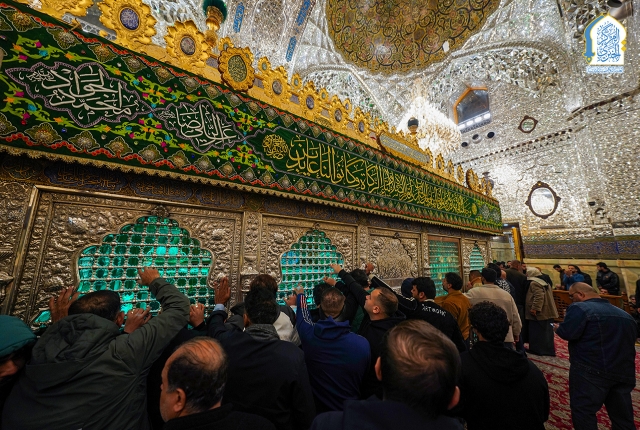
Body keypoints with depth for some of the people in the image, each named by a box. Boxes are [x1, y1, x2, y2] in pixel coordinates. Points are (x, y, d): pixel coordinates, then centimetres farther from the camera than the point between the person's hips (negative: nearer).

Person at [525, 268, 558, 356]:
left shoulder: (534, 283, -16)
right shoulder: (544, 283, 15)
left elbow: (539, 296, -27)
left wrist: (535, 308, -25)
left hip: (539, 313, -9)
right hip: (547, 312, 9)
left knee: (537, 332, 1)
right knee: (546, 332, 16)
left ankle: (537, 349, 9)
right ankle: (548, 349, 24)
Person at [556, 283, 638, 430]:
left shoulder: (580, 308, -13)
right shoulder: (625, 315, 16)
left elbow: (566, 333, -22)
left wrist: (558, 327, -1)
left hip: (591, 371, -8)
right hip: (624, 373, 9)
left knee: (583, 411, 1)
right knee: (622, 417, 19)